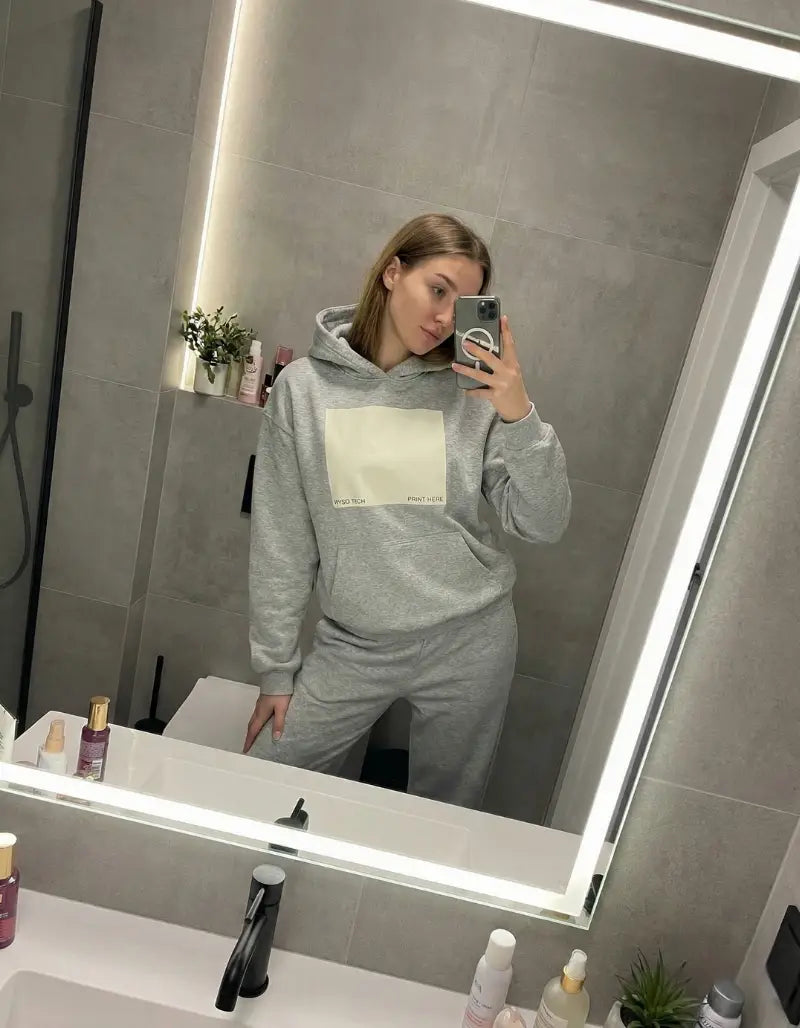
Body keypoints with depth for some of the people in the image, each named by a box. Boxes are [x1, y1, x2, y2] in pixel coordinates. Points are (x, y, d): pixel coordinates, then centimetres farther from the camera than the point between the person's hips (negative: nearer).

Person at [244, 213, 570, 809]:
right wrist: (276, 669, 2)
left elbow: (545, 526, -6)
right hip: (353, 645, 1)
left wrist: (520, 416, -19)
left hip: (470, 642, 0)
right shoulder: (305, 386, -3)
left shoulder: (472, 391, -5)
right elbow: (281, 540, 0)